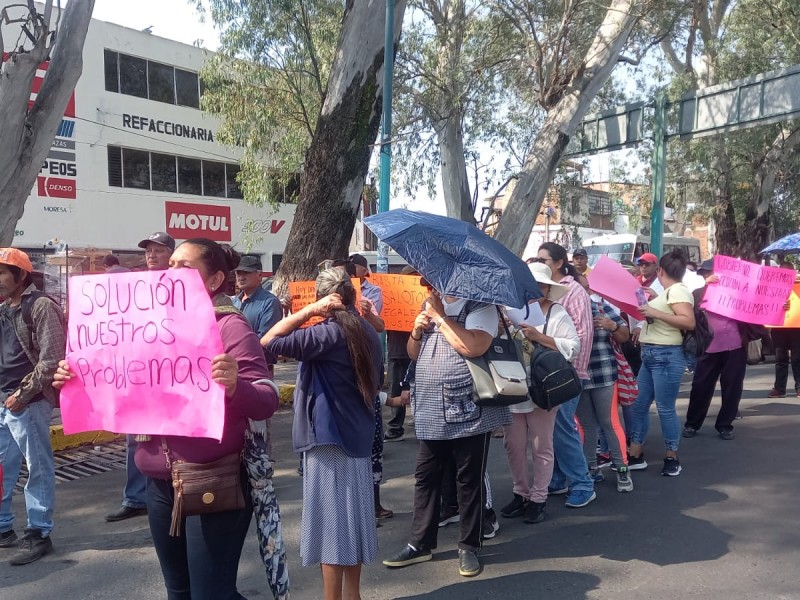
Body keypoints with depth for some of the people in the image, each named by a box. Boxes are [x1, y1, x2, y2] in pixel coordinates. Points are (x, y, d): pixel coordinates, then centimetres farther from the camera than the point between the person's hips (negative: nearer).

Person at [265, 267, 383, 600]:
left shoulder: (329, 332, -17)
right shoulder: (368, 333, 7)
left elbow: (270, 341, -21)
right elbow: (377, 382, 19)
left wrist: (310, 310, -17)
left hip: (329, 438, -8)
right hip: (357, 435, 8)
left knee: (331, 524, 1)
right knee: (349, 521, 18)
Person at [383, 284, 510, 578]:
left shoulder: (481, 306, -7)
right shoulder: (432, 305, 14)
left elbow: (473, 347, -25)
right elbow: (413, 354, 18)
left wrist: (439, 317, -16)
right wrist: (417, 330, -3)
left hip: (468, 413, -6)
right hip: (431, 413, 7)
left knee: (469, 481, 7)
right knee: (425, 478, 12)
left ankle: (469, 547, 21)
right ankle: (420, 544, 24)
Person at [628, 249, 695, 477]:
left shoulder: (678, 290, -11)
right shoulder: (668, 292, 17)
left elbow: (689, 322, -22)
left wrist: (655, 312, -22)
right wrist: (650, 305, 16)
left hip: (667, 355, -10)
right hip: (650, 355, 10)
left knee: (665, 408, -2)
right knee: (638, 405, 10)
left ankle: (672, 459, 12)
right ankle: (635, 456, 16)